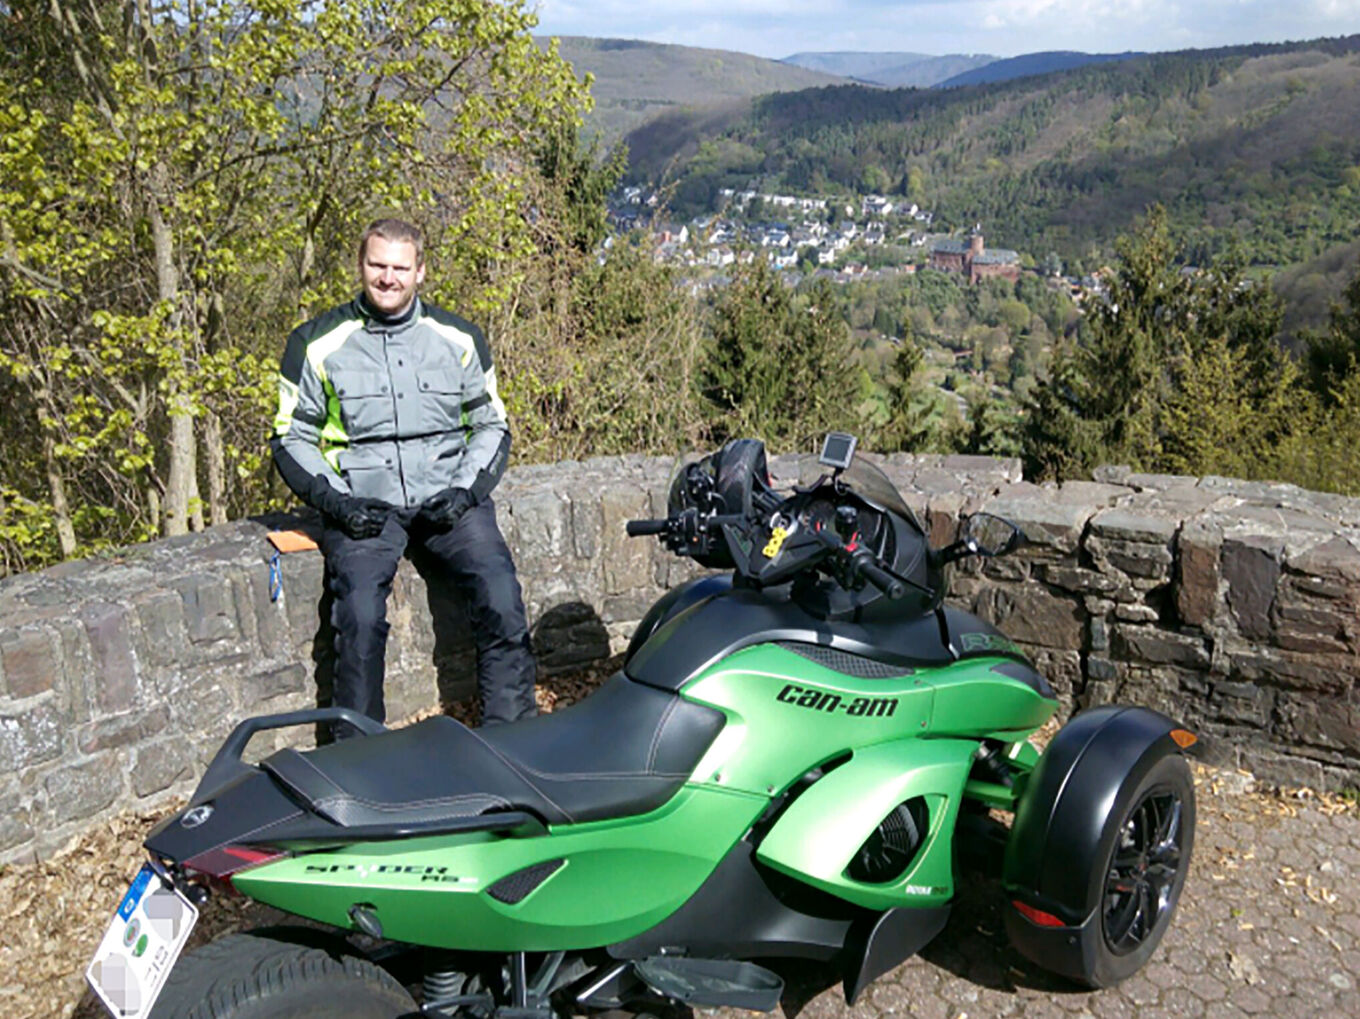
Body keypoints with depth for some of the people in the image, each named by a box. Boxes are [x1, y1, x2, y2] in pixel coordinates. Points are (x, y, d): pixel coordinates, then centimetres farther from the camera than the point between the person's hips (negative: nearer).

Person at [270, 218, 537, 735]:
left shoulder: (459, 338, 11)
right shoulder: (317, 343, 6)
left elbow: (492, 425, 16)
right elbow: (290, 438, 9)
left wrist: (465, 491, -2)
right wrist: (334, 500, -8)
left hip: (448, 495, 1)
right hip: (362, 505, -1)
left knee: (502, 599, -21)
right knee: (361, 615, -25)